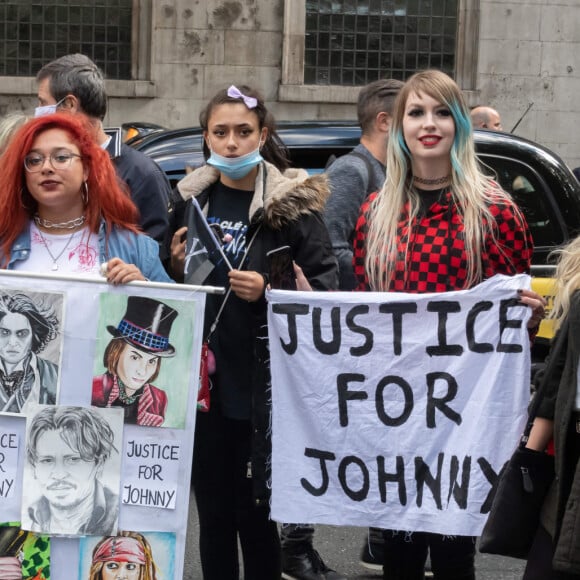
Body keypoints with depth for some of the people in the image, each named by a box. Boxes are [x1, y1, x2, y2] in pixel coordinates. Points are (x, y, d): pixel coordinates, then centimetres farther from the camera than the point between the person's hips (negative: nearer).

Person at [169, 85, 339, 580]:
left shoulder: (293, 204, -4)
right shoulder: (192, 200, 9)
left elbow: (325, 289, -7)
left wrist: (267, 291, -21)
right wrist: (177, 268, -2)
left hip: (262, 388, -4)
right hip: (203, 382, 4)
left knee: (254, 514, 3)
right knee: (213, 513, 11)